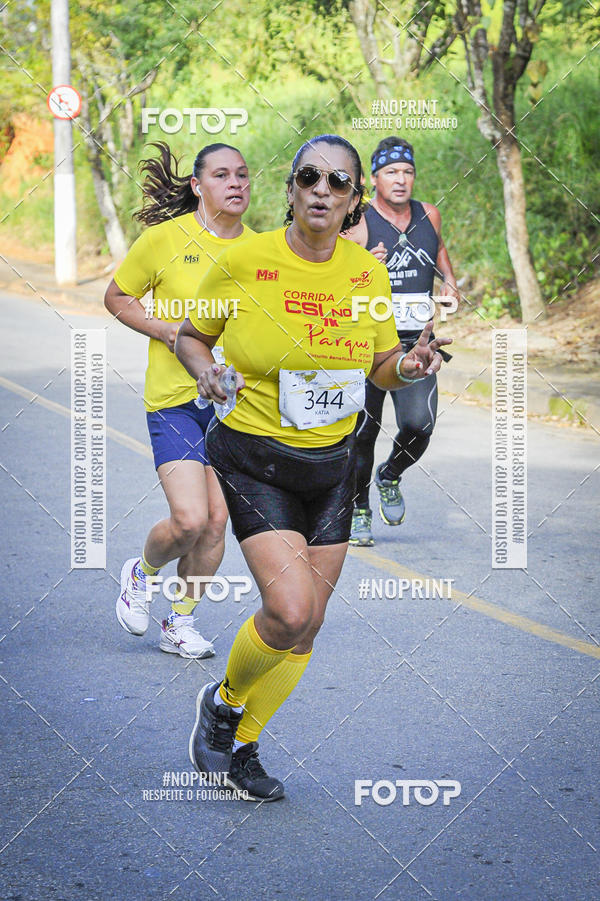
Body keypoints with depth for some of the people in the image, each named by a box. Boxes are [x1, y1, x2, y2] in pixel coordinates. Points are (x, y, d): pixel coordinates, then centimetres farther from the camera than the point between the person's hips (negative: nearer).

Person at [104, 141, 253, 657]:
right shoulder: (165, 238, -7)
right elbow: (117, 298, 3)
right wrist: (170, 331, -11)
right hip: (175, 397, -4)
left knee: (216, 521, 2)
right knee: (189, 519, -14)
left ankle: (181, 623, 20)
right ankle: (142, 573, 19)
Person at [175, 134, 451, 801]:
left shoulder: (368, 273, 0)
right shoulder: (243, 263, -11)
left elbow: (381, 367, 12)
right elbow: (189, 335, 5)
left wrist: (409, 364, -10)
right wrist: (207, 372, -16)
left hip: (331, 463, 5)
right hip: (253, 460, -5)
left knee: (305, 626, 7)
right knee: (291, 610, -20)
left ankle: (242, 745, 28)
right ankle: (222, 701, 11)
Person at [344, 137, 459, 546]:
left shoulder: (429, 215, 6)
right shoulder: (357, 225, -8)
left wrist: (449, 280, 12)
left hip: (416, 344, 3)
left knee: (419, 425, -14)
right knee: (362, 434, 2)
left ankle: (390, 477, 18)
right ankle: (359, 512, 23)